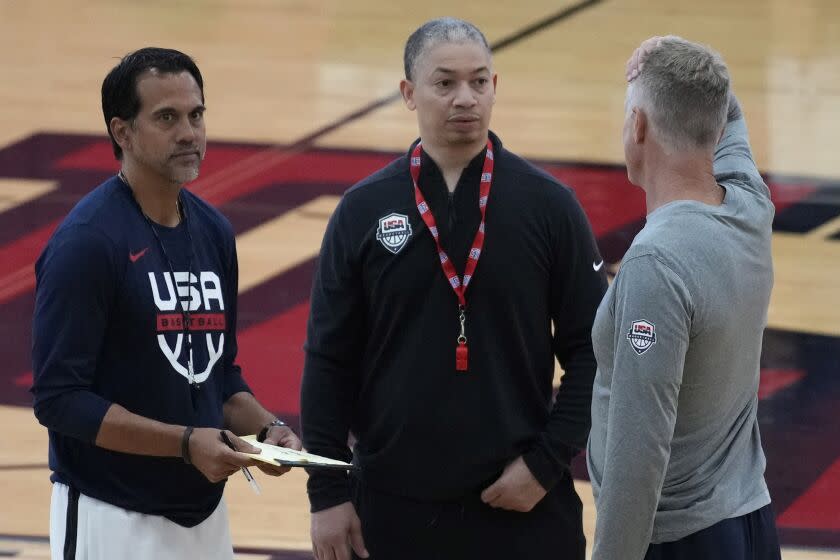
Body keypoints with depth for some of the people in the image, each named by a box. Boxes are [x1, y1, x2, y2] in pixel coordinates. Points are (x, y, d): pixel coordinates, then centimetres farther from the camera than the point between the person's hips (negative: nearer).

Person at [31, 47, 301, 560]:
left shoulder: (213, 230, 8)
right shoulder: (86, 242, -14)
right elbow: (59, 398, -18)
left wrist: (266, 428, -1)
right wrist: (186, 442, -21)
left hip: (203, 513, 7)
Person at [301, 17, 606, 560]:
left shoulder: (548, 204, -1)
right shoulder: (365, 210, 2)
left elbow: (591, 352, 0)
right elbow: (329, 363, 4)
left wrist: (548, 463, -8)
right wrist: (327, 494, -1)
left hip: (522, 509, -1)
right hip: (395, 507, 1)